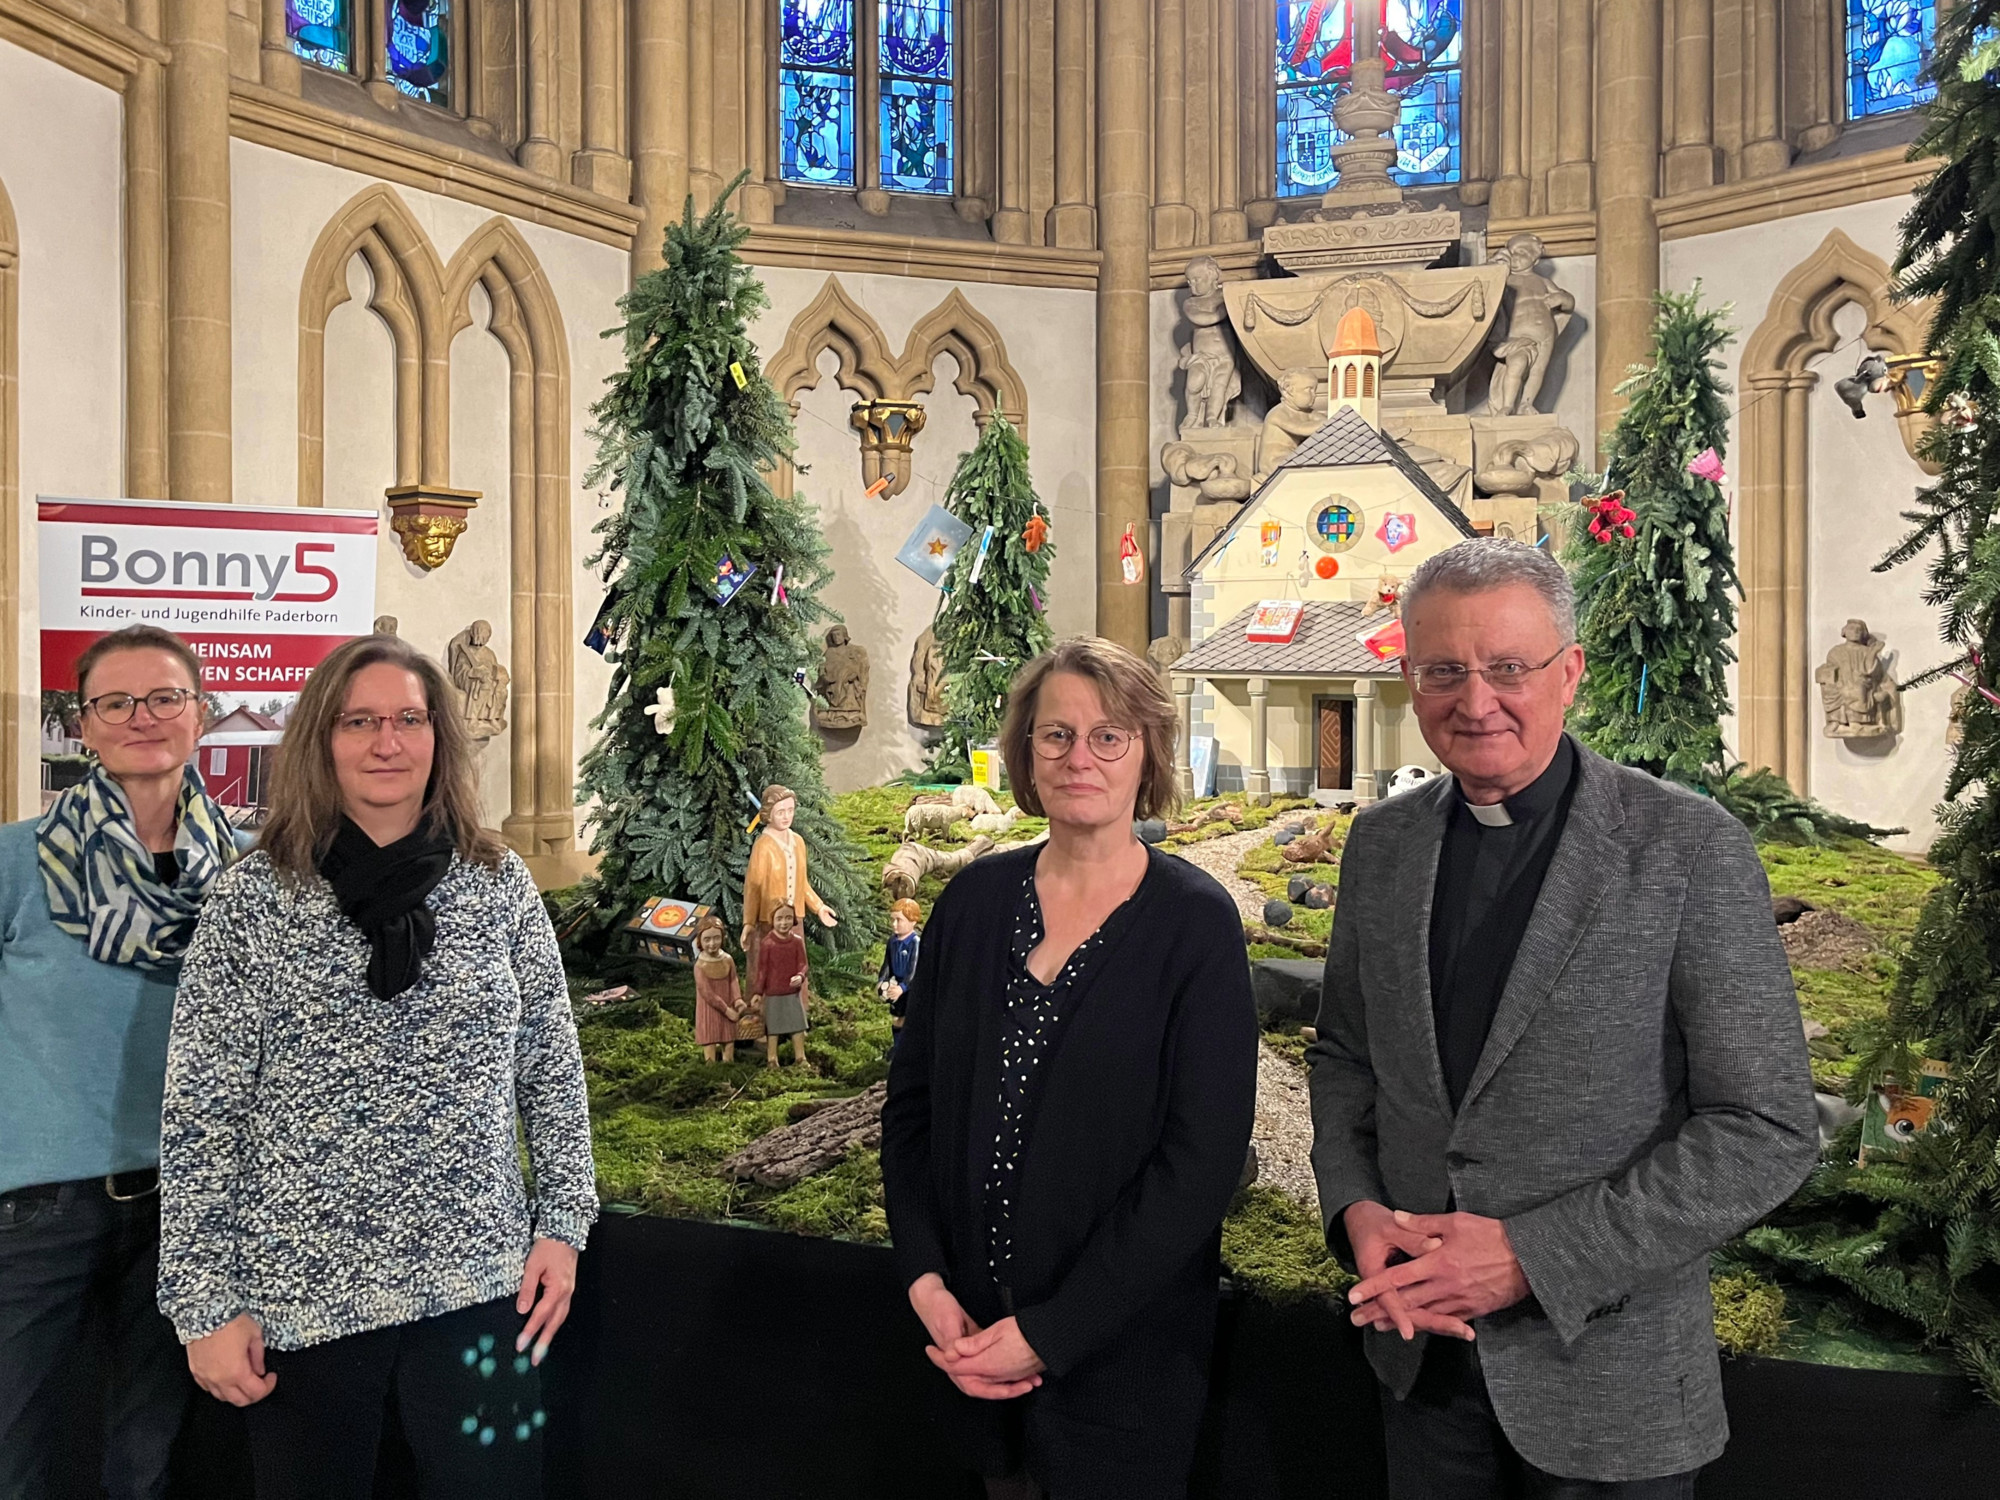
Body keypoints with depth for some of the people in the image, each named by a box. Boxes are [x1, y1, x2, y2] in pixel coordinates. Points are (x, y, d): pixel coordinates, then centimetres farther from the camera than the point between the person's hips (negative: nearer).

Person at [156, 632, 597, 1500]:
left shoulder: (500, 885, 1)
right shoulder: (251, 901, -5)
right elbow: (200, 1117, -4)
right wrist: (205, 1304, -6)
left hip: (478, 1285, 1)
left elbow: (552, 1071, 7)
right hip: (301, 1295, -1)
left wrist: (563, 1224, 2)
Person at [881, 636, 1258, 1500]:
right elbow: (911, 1099, 3)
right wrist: (927, 1281, -8)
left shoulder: (1196, 923, -12)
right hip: (969, 1330, 4)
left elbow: (1202, 1160, -16)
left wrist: (1049, 1332, -17)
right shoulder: (976, 898, -1)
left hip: (1121, 1347, -3)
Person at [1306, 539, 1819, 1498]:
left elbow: (1768, 1131, -15)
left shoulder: (1691, 849, -15)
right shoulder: (1380, 842, 0)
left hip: (1609, 1371, -4)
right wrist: (1355, 1208, -7)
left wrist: (1534, 1257, -20)